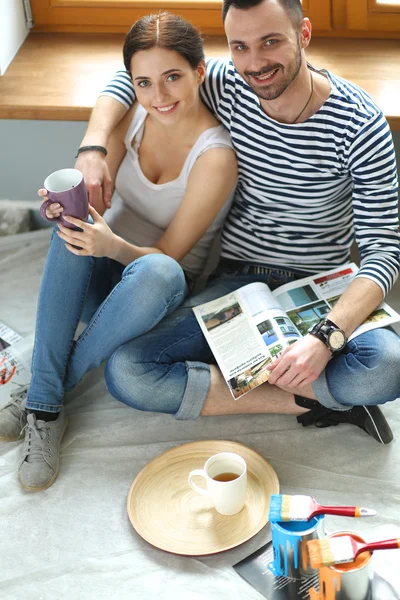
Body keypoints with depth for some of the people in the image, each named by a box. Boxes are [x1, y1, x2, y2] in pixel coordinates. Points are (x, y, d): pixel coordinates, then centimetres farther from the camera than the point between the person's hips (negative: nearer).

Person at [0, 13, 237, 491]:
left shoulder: (215, 156, -22)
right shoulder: (133, 116, -7)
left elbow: (167, 255, -20)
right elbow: (95, 198, -5)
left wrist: (113, 246, -40)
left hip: (164, 292, -4)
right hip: (100, 275, 4)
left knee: (156, 273, -39)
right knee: (72, 229, -30)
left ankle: (41, 396, -22)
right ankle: (44, 406, -28)